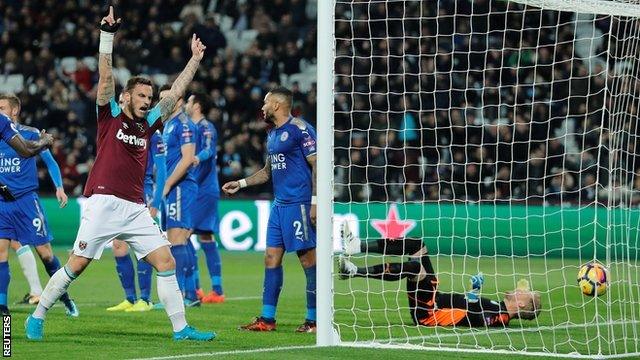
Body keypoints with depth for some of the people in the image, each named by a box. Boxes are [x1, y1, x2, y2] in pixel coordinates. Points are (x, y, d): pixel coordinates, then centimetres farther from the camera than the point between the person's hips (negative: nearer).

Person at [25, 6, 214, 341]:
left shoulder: (148, 123, 15)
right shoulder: (110, 115, 4)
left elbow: (176, 91, 21)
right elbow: (105, 78, -8)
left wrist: (195, 59, 21)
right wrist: (108, 36, -16)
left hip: (136, 209, 5)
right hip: (104, 203, -5)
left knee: (166, 261, -3)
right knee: (76, 264, -5)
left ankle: (181, 327, 1)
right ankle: (37, 317, 8)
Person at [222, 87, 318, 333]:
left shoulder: (299, 129, -9)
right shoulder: (272, 134, 19)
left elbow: (317, 165, -13)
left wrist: (315, 202, -19)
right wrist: (240, 183, 22)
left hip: (299, 204, -9)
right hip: (279, 204, 9)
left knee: (308, 259, -5)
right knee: (271, 257, 6)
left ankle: (314, 320, 0)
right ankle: (267, 319, 9)